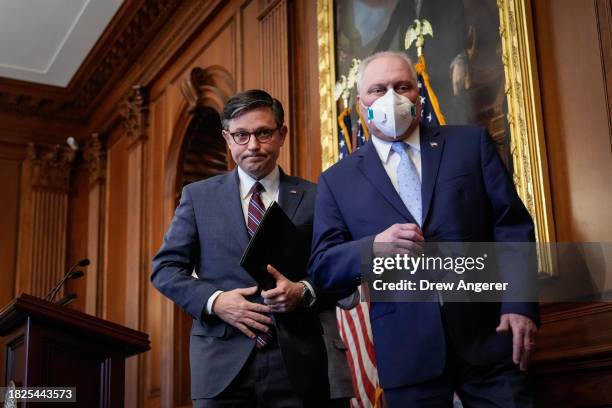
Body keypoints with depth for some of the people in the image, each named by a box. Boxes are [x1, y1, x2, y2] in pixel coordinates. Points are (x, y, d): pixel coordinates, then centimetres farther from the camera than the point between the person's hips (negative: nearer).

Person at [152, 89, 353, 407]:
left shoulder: (314, 198, 5)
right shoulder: (198, 196, 8)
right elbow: (164, 268, 7)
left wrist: (304, 292, -14)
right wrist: (214, 301, -9)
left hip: (301, 363, 0)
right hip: (222, 365, 0)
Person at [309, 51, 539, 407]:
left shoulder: (471, 143, 8)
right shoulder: (338, 181, 8)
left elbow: (512, 225, 3)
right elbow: (322, 267, 3)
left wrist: (520, 305, -8)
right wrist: (374, 247, -15)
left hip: (489, 333, 0)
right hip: (407, 351, 0)